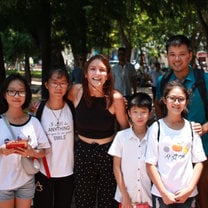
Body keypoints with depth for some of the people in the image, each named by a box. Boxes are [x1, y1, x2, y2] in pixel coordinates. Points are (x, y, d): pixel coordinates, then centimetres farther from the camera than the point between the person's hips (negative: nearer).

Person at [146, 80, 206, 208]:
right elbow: (151, 164, -7)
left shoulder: (192, 128, 1)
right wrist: (164, 192, -10)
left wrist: (190, 189, -7)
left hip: (187, 193, 2)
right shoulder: (156, 128, -6)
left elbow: (199, 162, 2)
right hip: (161, 193, -2)